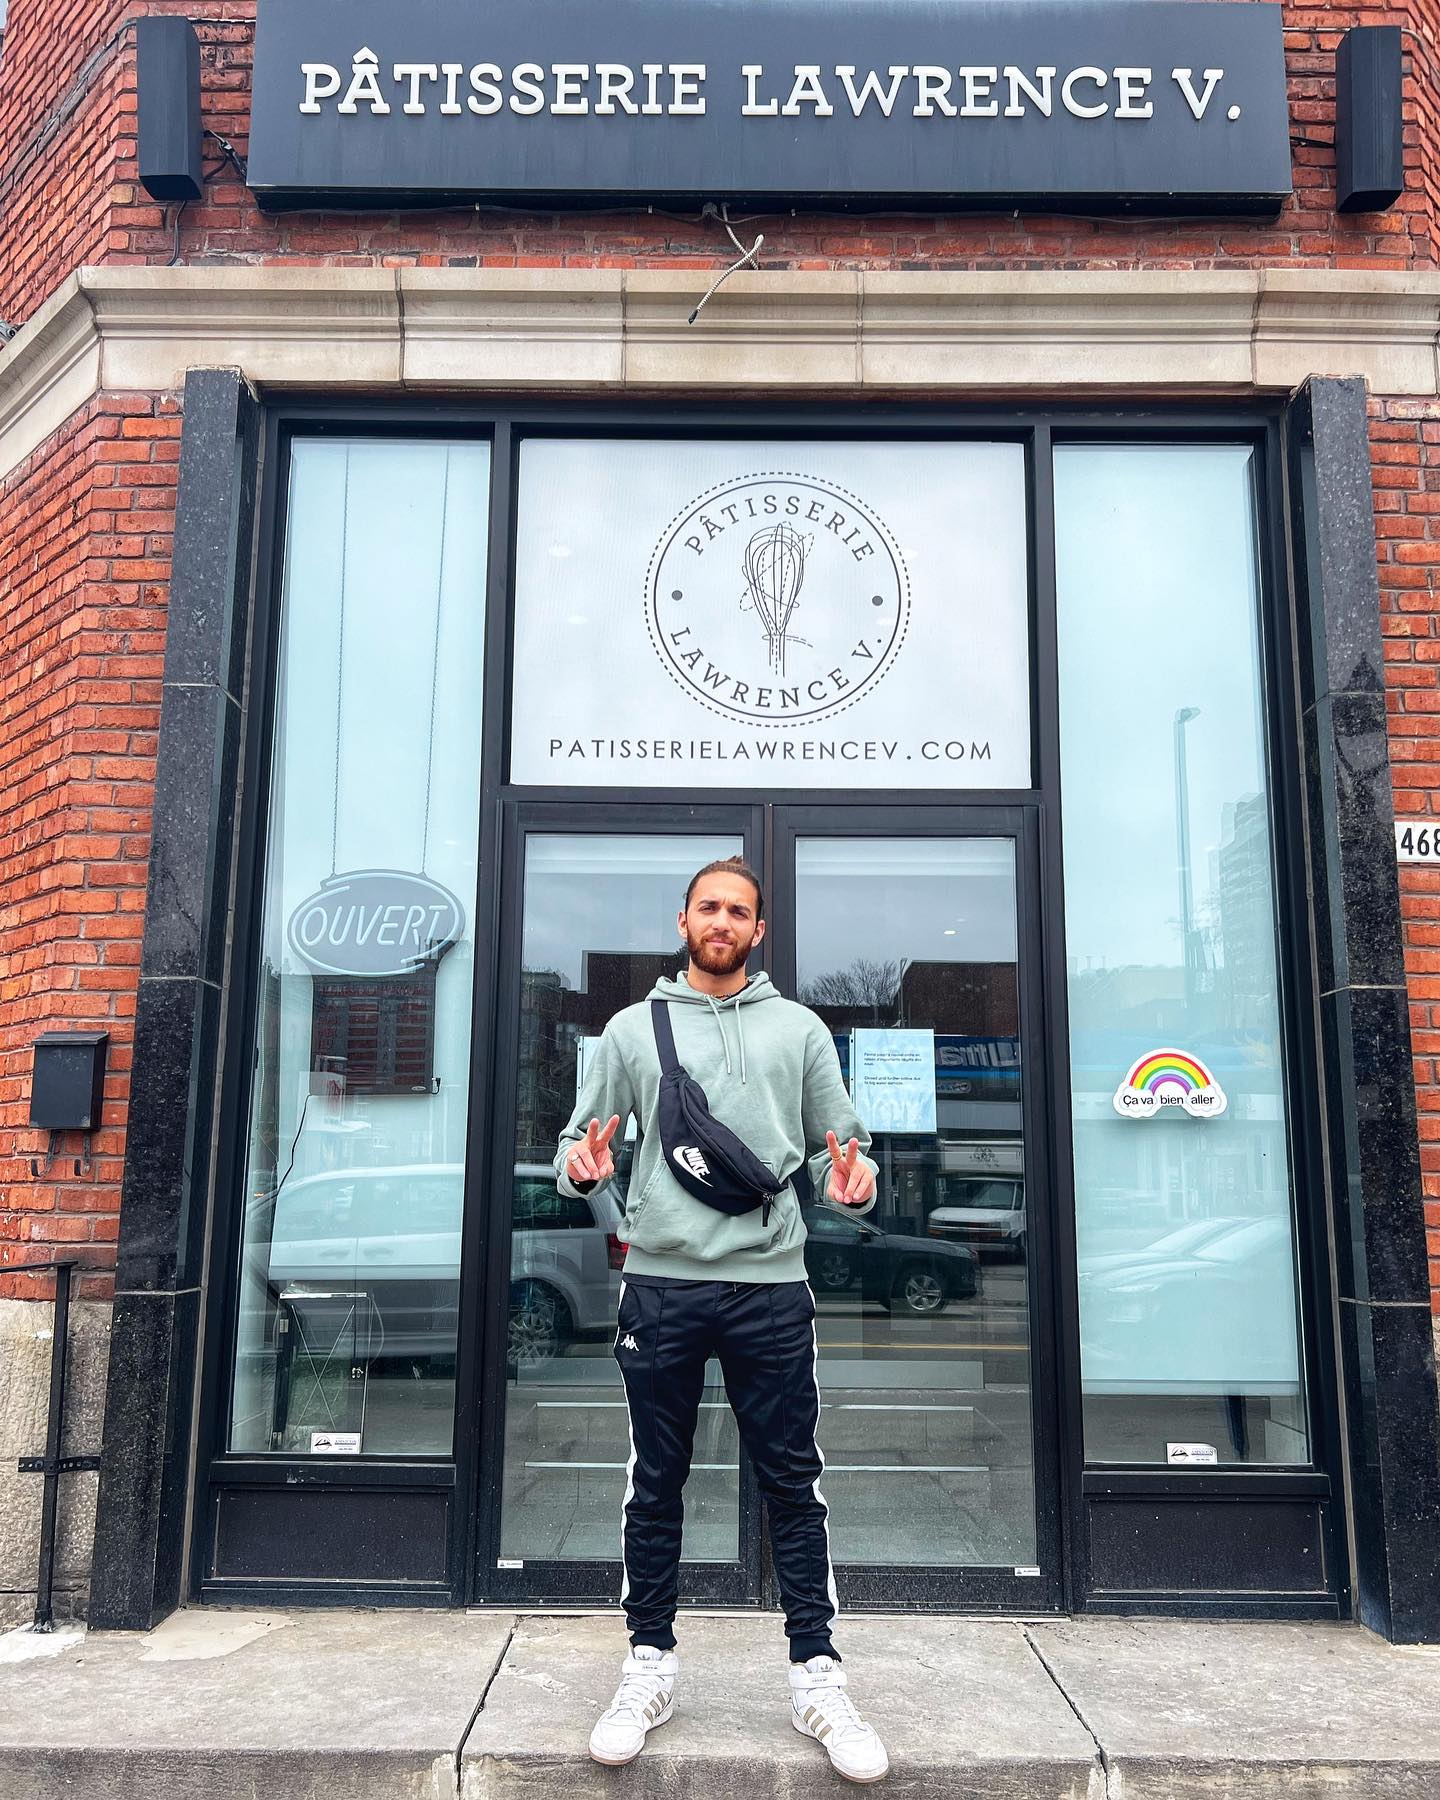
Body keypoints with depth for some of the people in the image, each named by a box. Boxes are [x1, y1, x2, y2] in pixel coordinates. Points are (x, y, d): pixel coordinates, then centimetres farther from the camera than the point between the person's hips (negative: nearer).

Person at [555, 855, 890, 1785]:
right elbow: (583, 1135, 9)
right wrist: (581, 1163, -14)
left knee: (795, 1486, 5)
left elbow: (840, 1142, 9)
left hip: (770, 1286, 0)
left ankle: (819, 1679, 18)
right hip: (660, 1282, 0)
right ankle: (651, 1668, 25)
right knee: (656, 1487, 10)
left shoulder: (799, 1029, 9)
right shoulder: (633, 1028, 9)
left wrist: (856, 1175, -13)